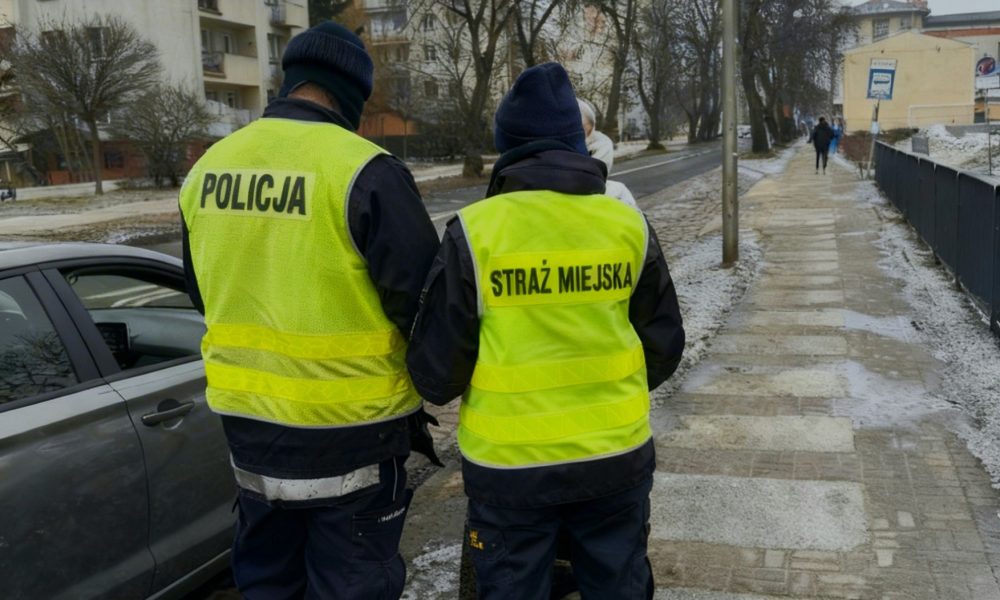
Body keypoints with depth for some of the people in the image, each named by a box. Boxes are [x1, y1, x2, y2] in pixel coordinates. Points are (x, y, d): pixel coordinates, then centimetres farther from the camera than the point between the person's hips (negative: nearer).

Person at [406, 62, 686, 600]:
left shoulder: (474, 232, -13)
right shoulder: (628, 225, -4)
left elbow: (436, 371, -10)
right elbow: (664, 346, 5)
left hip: (508, 462, -2)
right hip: (617, 455, 3)